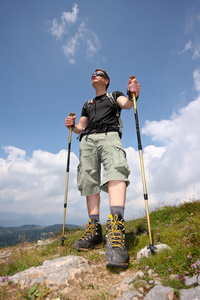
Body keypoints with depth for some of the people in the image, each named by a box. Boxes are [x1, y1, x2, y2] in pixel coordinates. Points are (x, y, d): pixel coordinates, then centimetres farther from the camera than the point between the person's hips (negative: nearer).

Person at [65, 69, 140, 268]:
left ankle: (115, 227, -45)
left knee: (116, 170, -31)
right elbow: (81, 128, 26)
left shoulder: (114, 95, 25)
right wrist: (72, 125, 4)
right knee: (89, 181, -9)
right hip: (88, 139, 5)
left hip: (109, 135, -4)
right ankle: (95, 230, -6)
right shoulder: (87, 105, 35)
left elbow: (127, 104, 2)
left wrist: (132, 94, -20)